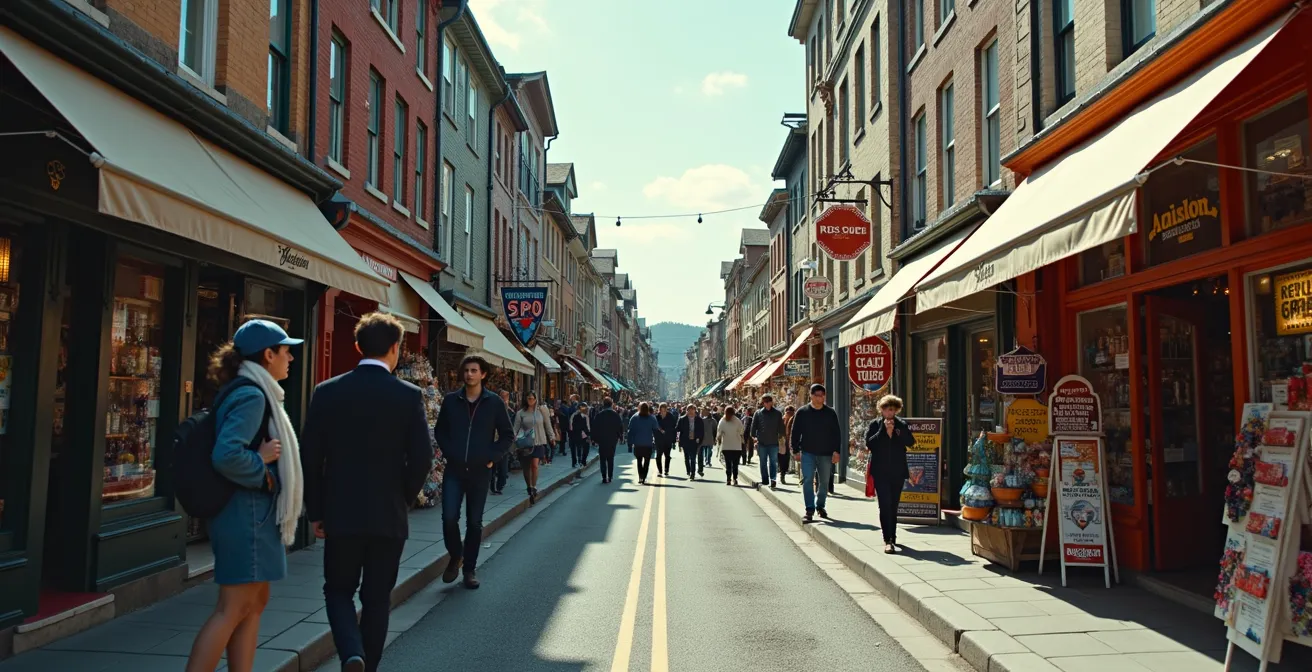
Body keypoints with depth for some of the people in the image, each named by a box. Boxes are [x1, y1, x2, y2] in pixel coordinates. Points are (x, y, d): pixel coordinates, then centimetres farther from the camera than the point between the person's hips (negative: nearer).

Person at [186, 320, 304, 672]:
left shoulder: (252, 393, 14)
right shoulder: (251, 395, -17)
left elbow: (229, 448, 20)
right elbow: (226, 455, -29)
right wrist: (260, 462, -15)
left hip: (254, 514, 10)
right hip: (247, 514, -10)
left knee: (255, 604, 13)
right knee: (233, 609, -5)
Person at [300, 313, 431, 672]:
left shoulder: (327, 391, -3)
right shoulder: (409, 395, -7)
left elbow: (311, 457, -2)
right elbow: (422, 459, -9)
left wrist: (316, 511, 8)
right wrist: (403, 499, 9)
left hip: (341, 513, 1)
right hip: (389, 515, -1)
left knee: (338, 590, 16)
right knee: (377, 598, 13)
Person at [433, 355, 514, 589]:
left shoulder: (494, 402, -1)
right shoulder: (451, 400, 3)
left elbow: (507, 435, 4)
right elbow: (440, 430, 12)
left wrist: (493, 457, -6)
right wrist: (448, 452, -1)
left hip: (479, 471, 0)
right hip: (454, 470, 0)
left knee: (474, 522, 6)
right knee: (449, 517, -10)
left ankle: (469, 568, 20)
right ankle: (455, 557, 17)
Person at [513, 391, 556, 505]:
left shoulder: (542, 410, 4)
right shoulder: (521, 413, 3)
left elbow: (547, 425, 9)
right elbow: (516, 427, 0)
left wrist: (551, 437, 4)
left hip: (538, 442, -1)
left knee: (534, 464, -18)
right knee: (526, 467, 8)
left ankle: (534, 487, -5)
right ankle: (529, 488, 26)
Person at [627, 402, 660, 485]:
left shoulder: (634, 418, -1)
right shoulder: (652, 418, -2)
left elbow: (630, 431, -1)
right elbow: (656, 431, 1)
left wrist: (630, 443, 2)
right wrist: (655, 443, 8)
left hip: (637, 444, 1)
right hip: (648, 444, -1)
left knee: (639, 461, 16)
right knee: (646, 461, 7)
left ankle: (640, 477, 5)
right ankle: (643, 478, 0)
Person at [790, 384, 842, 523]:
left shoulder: (830, 413, 3)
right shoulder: (802, 412, 0)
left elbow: (837, 433, 4)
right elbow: (795, 432, 2)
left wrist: (836, 451, -4)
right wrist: (796, 451, -3)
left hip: (826, 454, 2)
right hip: (808, 453, -2)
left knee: (824, 482, 11)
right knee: (807, 480, -10)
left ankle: (820, 506, 27)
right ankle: (810, 509, -7)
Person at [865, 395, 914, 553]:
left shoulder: (902, 424, 7)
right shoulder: (874, 425, 2)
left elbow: (911, 442, -3)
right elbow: (869, 443, -10)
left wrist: (896, 430, -15)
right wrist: (883, 430, -14)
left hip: (898, 471, 3)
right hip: (880, 472, -2)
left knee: (893, 506, 11)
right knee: (885, 505, -11)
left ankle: (892, 537, 23)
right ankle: (888, 540, -14)